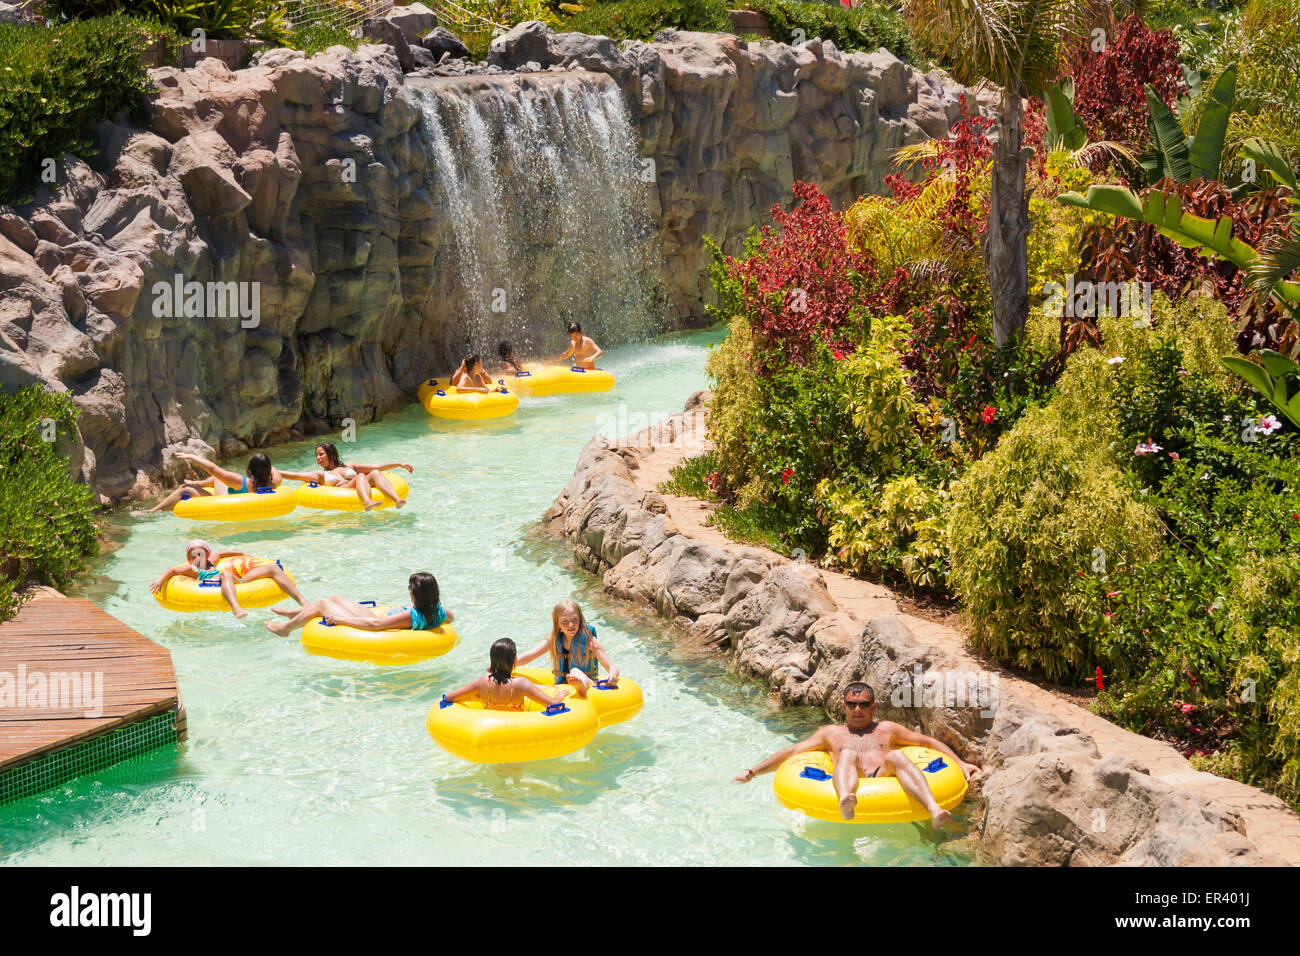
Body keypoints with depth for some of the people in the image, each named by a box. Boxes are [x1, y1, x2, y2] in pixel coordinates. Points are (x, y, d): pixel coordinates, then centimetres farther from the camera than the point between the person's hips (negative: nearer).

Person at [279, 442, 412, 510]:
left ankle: (397, 499, -48)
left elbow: (377, 467, 28)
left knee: (375, 473, -23)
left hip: (359, 491, 3)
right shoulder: (320, 474, 30)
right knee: (361, 476, -30)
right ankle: (367, 502, -61)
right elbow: (295, 475, 20)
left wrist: (399, 464, 21)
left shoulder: (349, 466, 33)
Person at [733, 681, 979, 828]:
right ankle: (845, 802, -65)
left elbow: (930, 742, 29)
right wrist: (753, 772, 17)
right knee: (847, 754, -29)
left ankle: (934, 810, -57)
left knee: (895, 756, -30)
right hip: (849, 785, 0)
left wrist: (960, 763, 15)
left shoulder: (887, 729, 31)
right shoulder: (832, 733, 31)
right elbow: (791, 752, 25)